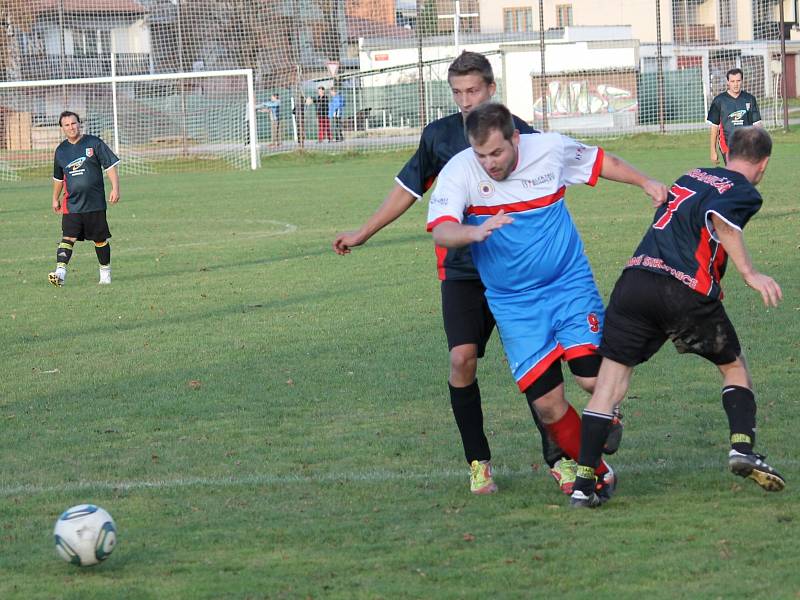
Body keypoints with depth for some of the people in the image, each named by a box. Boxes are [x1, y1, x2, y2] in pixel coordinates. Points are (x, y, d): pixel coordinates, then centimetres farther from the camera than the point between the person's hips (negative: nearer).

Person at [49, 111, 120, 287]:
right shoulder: (61, 150, 10)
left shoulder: (94, 143, -2)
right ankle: (60, 272, -24)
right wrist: (55, 199, 28)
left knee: (100, 239, 8)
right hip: (72, 205, 2)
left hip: (95, 203, -2)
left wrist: (115, 188, -11)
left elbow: (110, 166, -2)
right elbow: (58, 178, 23)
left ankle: (105, 271, 25)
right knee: (68, 238, -13)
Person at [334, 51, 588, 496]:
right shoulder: (439, 135, 3)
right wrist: (363, 235, 22)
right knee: (462, 359, -12)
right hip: (462, 271, 1)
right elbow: (408, 189, 17)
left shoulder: (522, 136, -5)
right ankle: (479, 463, 2)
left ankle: (559, 458, 6)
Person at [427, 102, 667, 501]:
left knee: (594, 377, -15)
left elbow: (602, 162, 13)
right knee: (546, 401, -6)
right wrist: (476, 232, -45)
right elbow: (441, 231, -26)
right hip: (514, 303, 0)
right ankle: (598, 474, 13)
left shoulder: (550, 150, -7)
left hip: (570, 284, 0)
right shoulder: (460, 172, -14)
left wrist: (645, 182, 14)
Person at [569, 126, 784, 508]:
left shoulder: (692, 176, 25)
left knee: (610, 380, 5)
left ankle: (583, 482, -4)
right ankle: (742, 447, 2)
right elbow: (720, 218, -15)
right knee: (734, 367, 20)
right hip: (687, 291, -4)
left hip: (635, 277, 4)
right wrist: (750, 274, -16)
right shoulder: (745, 193, 6)